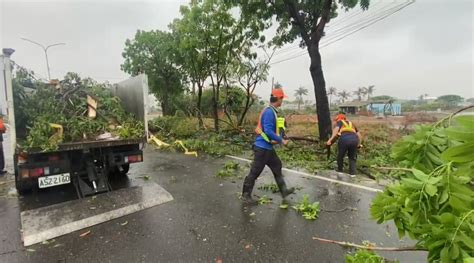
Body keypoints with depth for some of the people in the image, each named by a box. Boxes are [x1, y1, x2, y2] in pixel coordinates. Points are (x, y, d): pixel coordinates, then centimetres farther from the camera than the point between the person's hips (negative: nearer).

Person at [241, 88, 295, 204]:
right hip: (262, 148, -10)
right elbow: (268, 131, -25)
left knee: (277, 167, 19)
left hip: (268, 147, 10)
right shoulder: (269, 112, -19)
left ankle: (284, 190, 33)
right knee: (255, 172, 0)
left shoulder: (272, 111, 12)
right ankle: (246, 195, 14)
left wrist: (281, 138, 10)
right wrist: (281, 141, -16)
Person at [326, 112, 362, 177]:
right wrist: (359, 144, 42)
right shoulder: (351, 123, 36)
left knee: (340, 156, 18)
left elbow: (336, 130, 2)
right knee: (352, 157, 22)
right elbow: (359, 135, 33)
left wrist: (330, 140, -7)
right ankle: (352, 173, 16)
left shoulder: (340, 122, 22)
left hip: (344, 139, -4)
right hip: (354, 139, 4)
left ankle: (340, 171, 30)